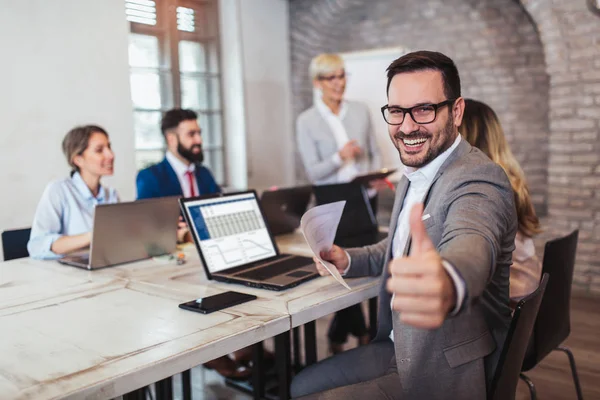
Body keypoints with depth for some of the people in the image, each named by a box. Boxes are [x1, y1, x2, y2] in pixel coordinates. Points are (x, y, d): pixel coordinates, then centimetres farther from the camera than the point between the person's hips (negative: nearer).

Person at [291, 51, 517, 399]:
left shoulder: (478, 178, -24)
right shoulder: (413, 178, 6)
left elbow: (470, 243, -46)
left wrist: (449, 285, -70)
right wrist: (349, 260, 3)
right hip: (401, 346, 9)